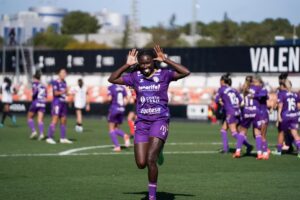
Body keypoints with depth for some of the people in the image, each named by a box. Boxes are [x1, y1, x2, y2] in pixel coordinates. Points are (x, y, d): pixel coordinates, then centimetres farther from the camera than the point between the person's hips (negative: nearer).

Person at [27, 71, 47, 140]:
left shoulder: (34, 83, 2)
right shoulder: (43, 86, 18)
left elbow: (35, 89, -18)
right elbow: (45, 96, 13)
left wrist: (33, 96, -5)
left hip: (35, 102, -4)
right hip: (43, 103, 4)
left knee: (30, 117, 13)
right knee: (40, 119, -1)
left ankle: (33, 131, -3)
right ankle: (41, 134, -20)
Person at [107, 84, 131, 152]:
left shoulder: (111, 88, -8)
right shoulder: (123, 88, 8)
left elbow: (109, 98, -15)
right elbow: (125, 100, 7)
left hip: (114, 108, -5)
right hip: (122, 110, 5)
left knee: (111, 129, 6)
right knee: (117, 128, 18)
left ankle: (117, 146, -3)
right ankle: (125, 136, -12)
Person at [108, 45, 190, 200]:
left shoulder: (164, 74, -3)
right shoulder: (135, 77, 5)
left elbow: (185, 72, -16)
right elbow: (112, 79, 7)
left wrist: (166, 60, -18)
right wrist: (127, 65, -3)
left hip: (160, 120, -4)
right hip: (142, 122, 4)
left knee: (150, 160, -17)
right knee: (141, 164, 1)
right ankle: (157, 151, 37)